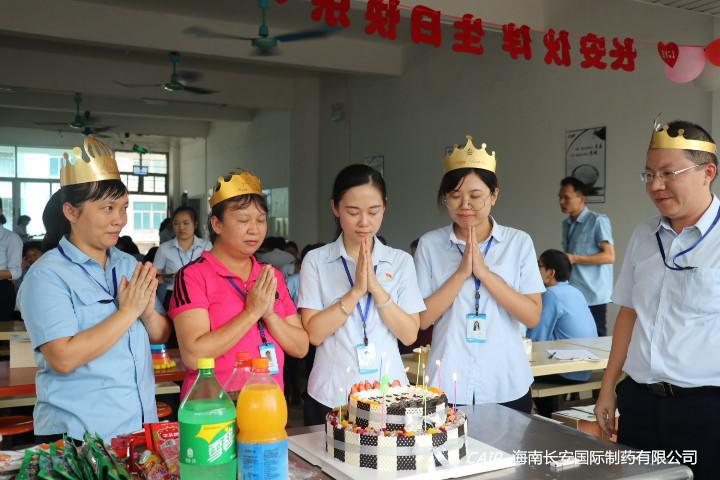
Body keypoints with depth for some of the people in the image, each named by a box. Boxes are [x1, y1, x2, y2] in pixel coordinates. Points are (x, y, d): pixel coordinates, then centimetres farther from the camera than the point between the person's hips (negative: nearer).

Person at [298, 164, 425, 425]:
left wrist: (377, 288, -14)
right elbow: (314, 333, -10)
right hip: (330, 398, -1)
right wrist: (356, 290, -18)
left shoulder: (401, 261, 2)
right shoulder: (316, 261, -3)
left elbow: (409, 335, -3)